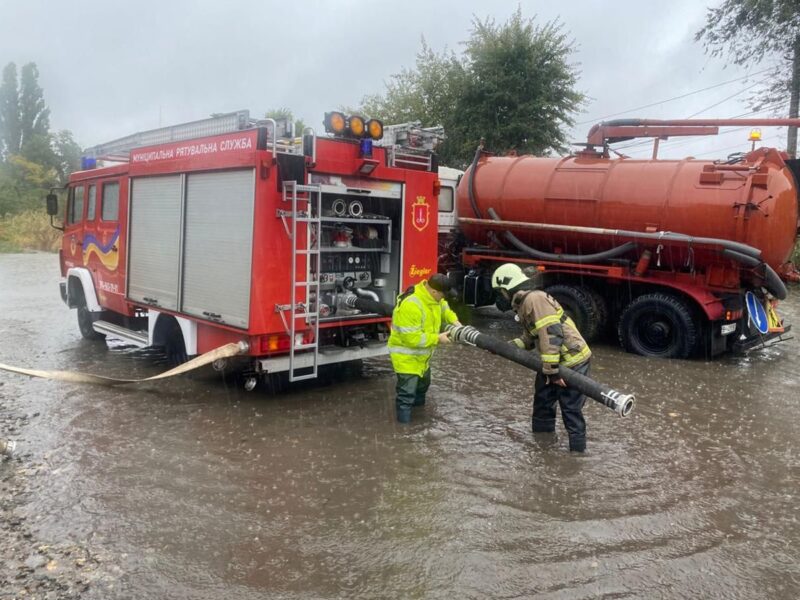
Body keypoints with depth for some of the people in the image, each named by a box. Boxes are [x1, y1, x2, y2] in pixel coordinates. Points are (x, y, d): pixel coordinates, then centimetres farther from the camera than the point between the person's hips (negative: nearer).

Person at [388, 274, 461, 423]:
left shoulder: (431, 296, -8)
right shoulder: (410, 305, -37)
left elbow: (442, 307, 15)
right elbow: (412, 338, -34)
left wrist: (453, 320, -2)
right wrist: (437, 339, -26)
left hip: (421, 355, 10)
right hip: (406, 357, -10)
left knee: (423, 382, 31)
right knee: (407, 393, -6)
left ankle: (418, 404, 57)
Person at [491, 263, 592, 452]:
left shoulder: (534, 298, -20)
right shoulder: (524, 303, 13)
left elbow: (551, 334, -27)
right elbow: (529, 339, 17)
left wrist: (552, 369, -27)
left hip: (572, 361, -11)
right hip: (557, 362, 11)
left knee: (570, 408, -3)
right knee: (543, 400, 21)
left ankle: (577, 450, 9)